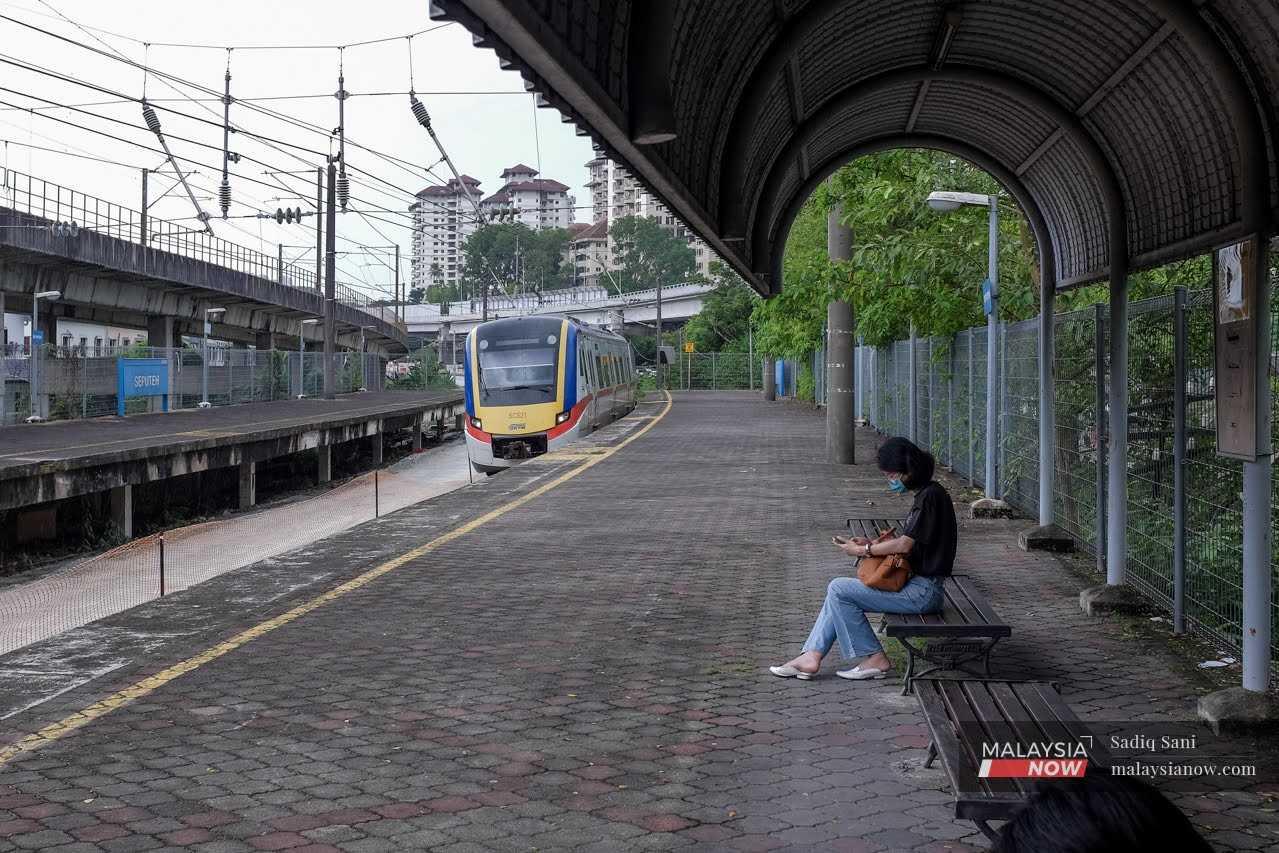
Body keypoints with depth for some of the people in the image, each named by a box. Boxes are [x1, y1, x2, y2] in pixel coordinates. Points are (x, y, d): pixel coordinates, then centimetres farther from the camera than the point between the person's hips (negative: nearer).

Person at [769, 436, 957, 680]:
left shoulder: (931, 496, -17)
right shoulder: (925, 494, 14)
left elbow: (905, 544, -20)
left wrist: (863, 550, -8)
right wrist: (872, 544, 7)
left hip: (923, 590, -10)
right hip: (917, 584, 10)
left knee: (839, 589, -9)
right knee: (840, 593, 10)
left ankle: (875, 658, -1)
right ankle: (811, 657, 6)